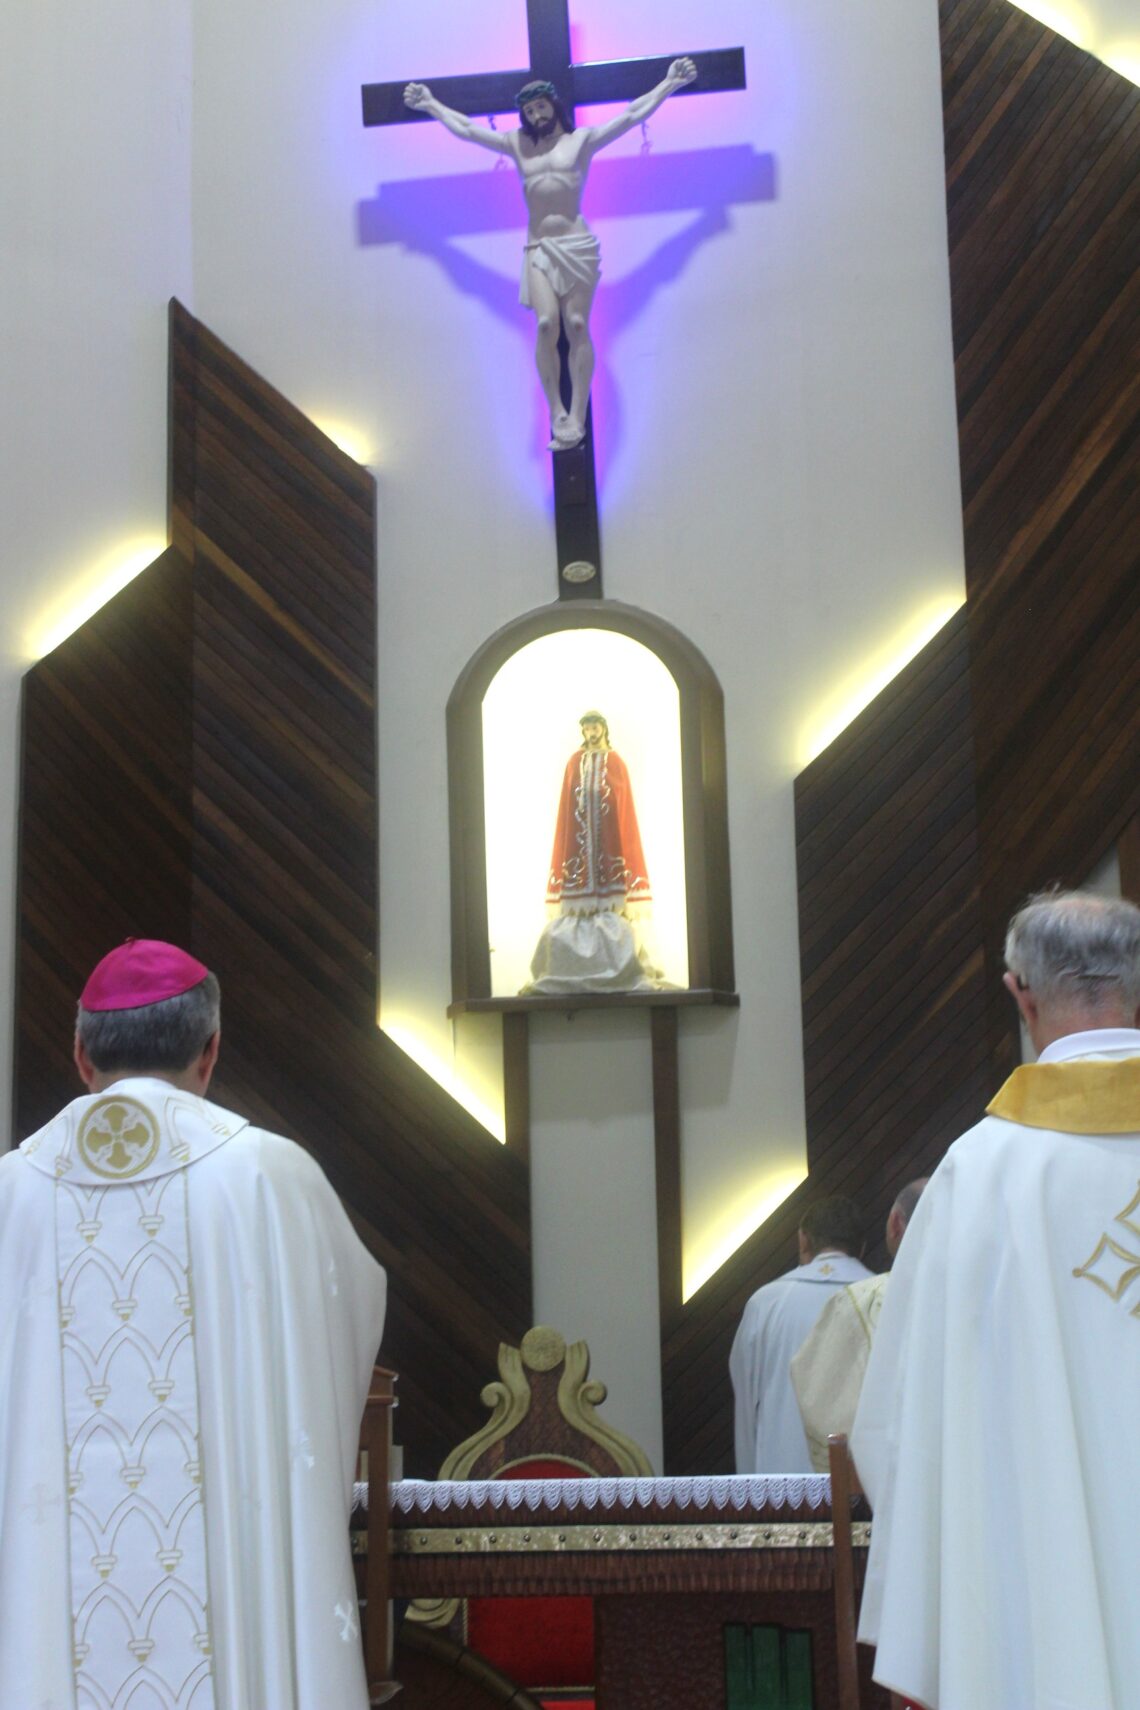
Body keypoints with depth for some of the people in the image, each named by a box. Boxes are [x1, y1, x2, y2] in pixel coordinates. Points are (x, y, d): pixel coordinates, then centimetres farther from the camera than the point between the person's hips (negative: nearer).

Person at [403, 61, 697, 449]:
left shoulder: (583, 139, 9)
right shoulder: (516, 144, 17)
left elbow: (632, 115, 8)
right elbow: (466, 128, 25)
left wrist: (670, 83, 6)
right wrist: (430, 104, 29)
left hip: (577, 245, -2)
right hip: (537, 249, 2)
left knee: (577, 326, -9)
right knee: (546, 324, -16)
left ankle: (577, 416, -11)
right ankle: (556, 413, -13)